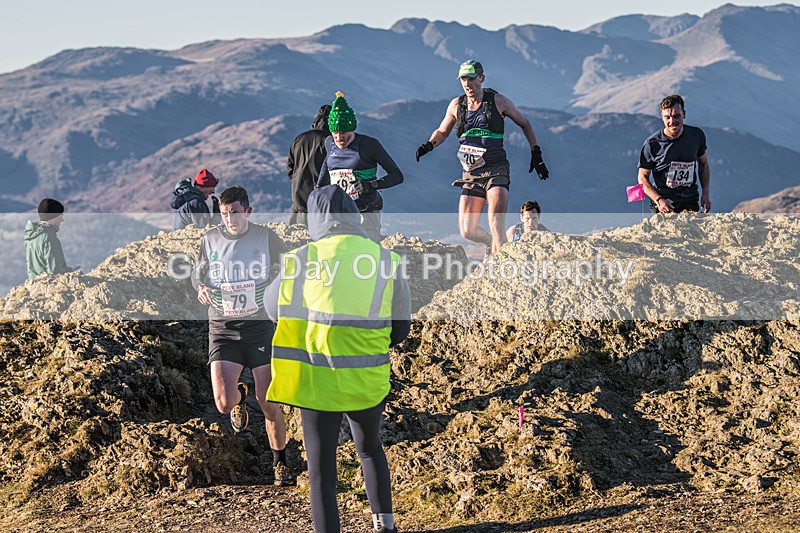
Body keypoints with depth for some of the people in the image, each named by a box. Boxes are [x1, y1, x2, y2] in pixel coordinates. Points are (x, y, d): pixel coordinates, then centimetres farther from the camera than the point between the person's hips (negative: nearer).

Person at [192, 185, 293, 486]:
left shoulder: (266, 238, -1)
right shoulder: (210, 240, 3)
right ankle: (240, 396, 26)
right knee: (225, 403, -13)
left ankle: (280, 463, 18)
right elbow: (198, 274, 17)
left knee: (268, 404, -2)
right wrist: (201, 288, -5)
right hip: (223, 328, 1)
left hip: (260, 327, -1)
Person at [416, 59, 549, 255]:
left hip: (496, 170, -4)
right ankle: (493, 244, 31)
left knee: (496, 225, -22)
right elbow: (442, 131, 24)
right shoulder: (457, 105, 8)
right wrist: (428, 145, 3)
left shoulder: (498, 101, 0)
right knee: (467, 231, 0)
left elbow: (525, 124, 12)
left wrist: (536, 154, 6)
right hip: (470, 174, 4)